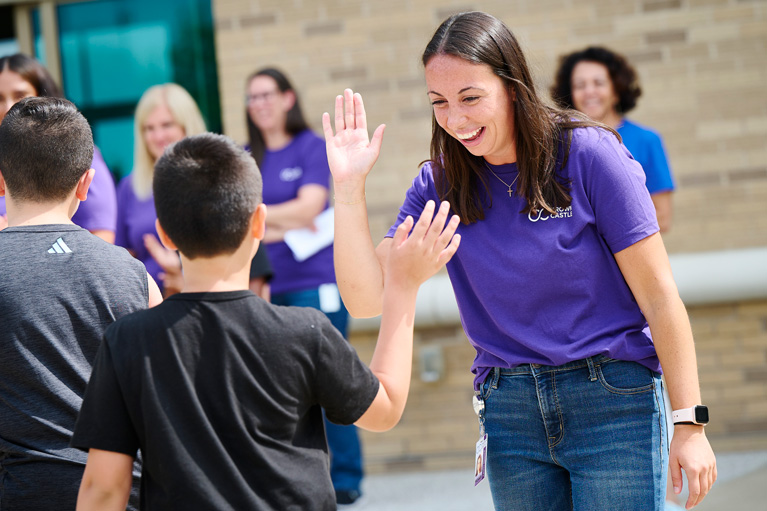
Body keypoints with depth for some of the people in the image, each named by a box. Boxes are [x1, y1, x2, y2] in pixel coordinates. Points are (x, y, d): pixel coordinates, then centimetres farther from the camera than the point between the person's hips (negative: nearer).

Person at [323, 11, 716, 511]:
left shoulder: (587, 154, -9)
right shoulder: (440, 184, 3)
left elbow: (659, 296, -7)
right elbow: (367, 296, -4)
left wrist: (690, 424, -10)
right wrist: (349, 187, -11)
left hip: (613, 401, -4)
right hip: (508, 409, 4)